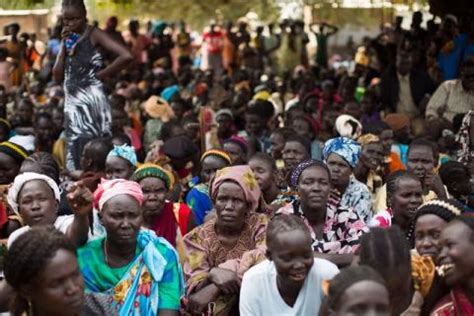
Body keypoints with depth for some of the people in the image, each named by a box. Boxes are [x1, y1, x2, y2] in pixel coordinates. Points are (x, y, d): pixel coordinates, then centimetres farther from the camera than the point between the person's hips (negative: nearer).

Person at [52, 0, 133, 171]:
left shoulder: (94, 34, -5)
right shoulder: (68, 38, 13)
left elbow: (126, 56, -19)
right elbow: (57, 77, 9)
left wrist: (102, 74, -10)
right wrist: (64, 46, 0)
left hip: (91, 101, -7)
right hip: (71, 103, 7)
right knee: (74, 152, 6)